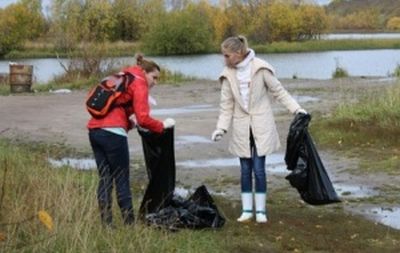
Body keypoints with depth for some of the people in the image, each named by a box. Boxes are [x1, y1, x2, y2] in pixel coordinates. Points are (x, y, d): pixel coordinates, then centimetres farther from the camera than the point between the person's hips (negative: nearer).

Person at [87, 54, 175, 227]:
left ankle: (106, 223, 12)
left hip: (95, 129, 8)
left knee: (105, 179, 11)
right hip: (112, 133, -8)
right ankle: (129, 223, 7)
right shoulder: (139, 84, -1)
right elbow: (143, 119, -8)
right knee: (122, 180, 1)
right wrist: (163, 125, 4)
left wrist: (129, 120, 21)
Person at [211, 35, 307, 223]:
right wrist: (221, 128, -4)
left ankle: (260, 210, 7)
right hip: (241, 127, 3)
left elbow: (279, 91, -4)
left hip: (261, 125, -3)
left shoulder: (260, 68, -10)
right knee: (245, 169, 6)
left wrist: (296, 109, -11)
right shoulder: (228, 74, 0)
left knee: (259, 168, -4)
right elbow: (226, 105, 4)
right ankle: (247, 209, 14)